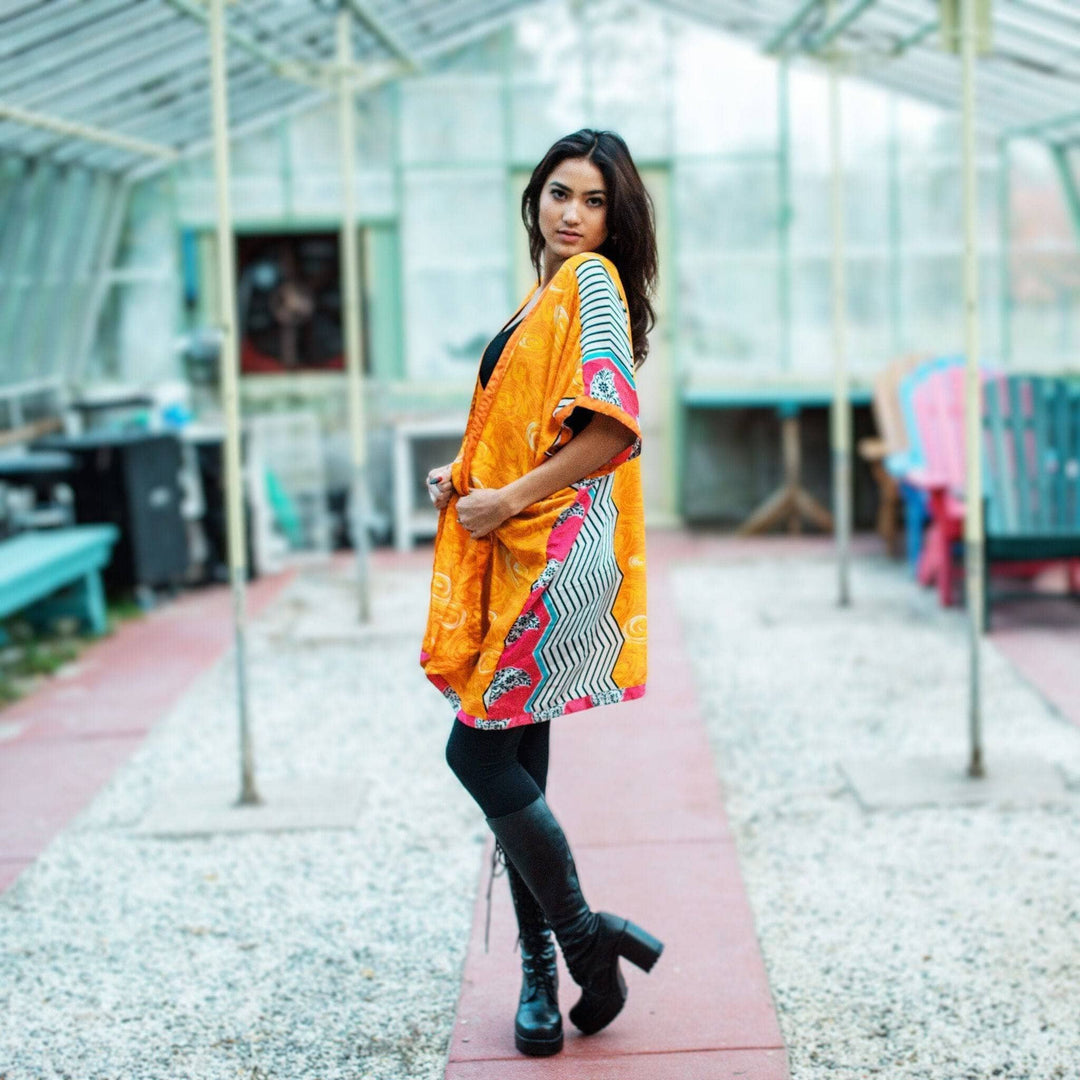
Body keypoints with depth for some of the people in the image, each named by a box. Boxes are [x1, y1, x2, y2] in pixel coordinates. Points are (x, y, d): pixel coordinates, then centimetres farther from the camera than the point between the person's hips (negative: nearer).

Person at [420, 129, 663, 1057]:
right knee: (516, 761, 10)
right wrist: (464, 477, 10)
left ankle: (583, 935, 4)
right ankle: (540, 969, 19)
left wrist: (509, 500, -16)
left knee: (480, 748, -8)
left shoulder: (594, 281, -7)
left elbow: (614, 425, -19)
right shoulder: (545, 292, 20)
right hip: (518, 552, 9)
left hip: (559, 551, -9)